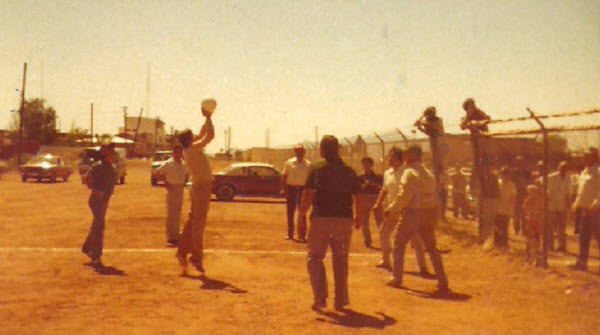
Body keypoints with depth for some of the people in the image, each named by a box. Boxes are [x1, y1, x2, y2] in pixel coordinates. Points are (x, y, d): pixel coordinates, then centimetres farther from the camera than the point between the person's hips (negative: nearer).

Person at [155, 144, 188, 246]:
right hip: (172, 189, -6)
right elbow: (158, 172, -7)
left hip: (180, 190, 6)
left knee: (177, 214, 13)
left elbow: (186, 173, 24)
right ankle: (171, 237, 0)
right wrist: (165, 183, -9)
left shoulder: (184, 164, 7)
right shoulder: (168, 163, -10)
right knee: (171, 213, -4)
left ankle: (176, 236, 22)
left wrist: (184, 182, 8)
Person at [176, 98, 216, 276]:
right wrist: (208, 118, -11)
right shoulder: (193, 149, -17)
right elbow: (210, 135, -21)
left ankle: (183, 252, 17)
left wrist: (207, 119, 13)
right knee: (198, 224, -4)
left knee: (192, 222, 14)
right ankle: (197, 258, 2)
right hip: (201, 189, -10)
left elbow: (203, 134, 20)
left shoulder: (190, 150, 9)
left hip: (198, 188, 10)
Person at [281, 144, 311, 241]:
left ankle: (302, 235, 4)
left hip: (302, 189, -1)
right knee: (290, 212, 7)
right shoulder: (289, 163, 1)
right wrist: (283, 188, -3)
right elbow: (284, 176, 4)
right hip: (291, 187, 1)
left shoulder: (308, 165, -1)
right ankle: (290, 234, 16)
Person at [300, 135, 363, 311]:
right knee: (341, 261, 13)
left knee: (315, 259, 7)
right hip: (344, 219, 4)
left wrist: (302, 212, -3)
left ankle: (320, 298, -3)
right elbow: (358, 197, 10)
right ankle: (340, 300, 17)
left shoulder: (317, 168, -4)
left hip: (321, 218, -4)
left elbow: (309, 194, -13)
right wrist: (358, 217, 23)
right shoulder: (349, 171, 9)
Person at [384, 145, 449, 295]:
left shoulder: (410, 172, -11)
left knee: (399, 243, 10)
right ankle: (442, 283, 7)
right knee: (431, 247, 14)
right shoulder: (427, 173, 14)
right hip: (430, 212, 7)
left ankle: (397, 279, 10)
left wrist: (391, 209, -9)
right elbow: (433, 194, 12)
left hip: (414, 212, -7)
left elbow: (404, 195, -19)